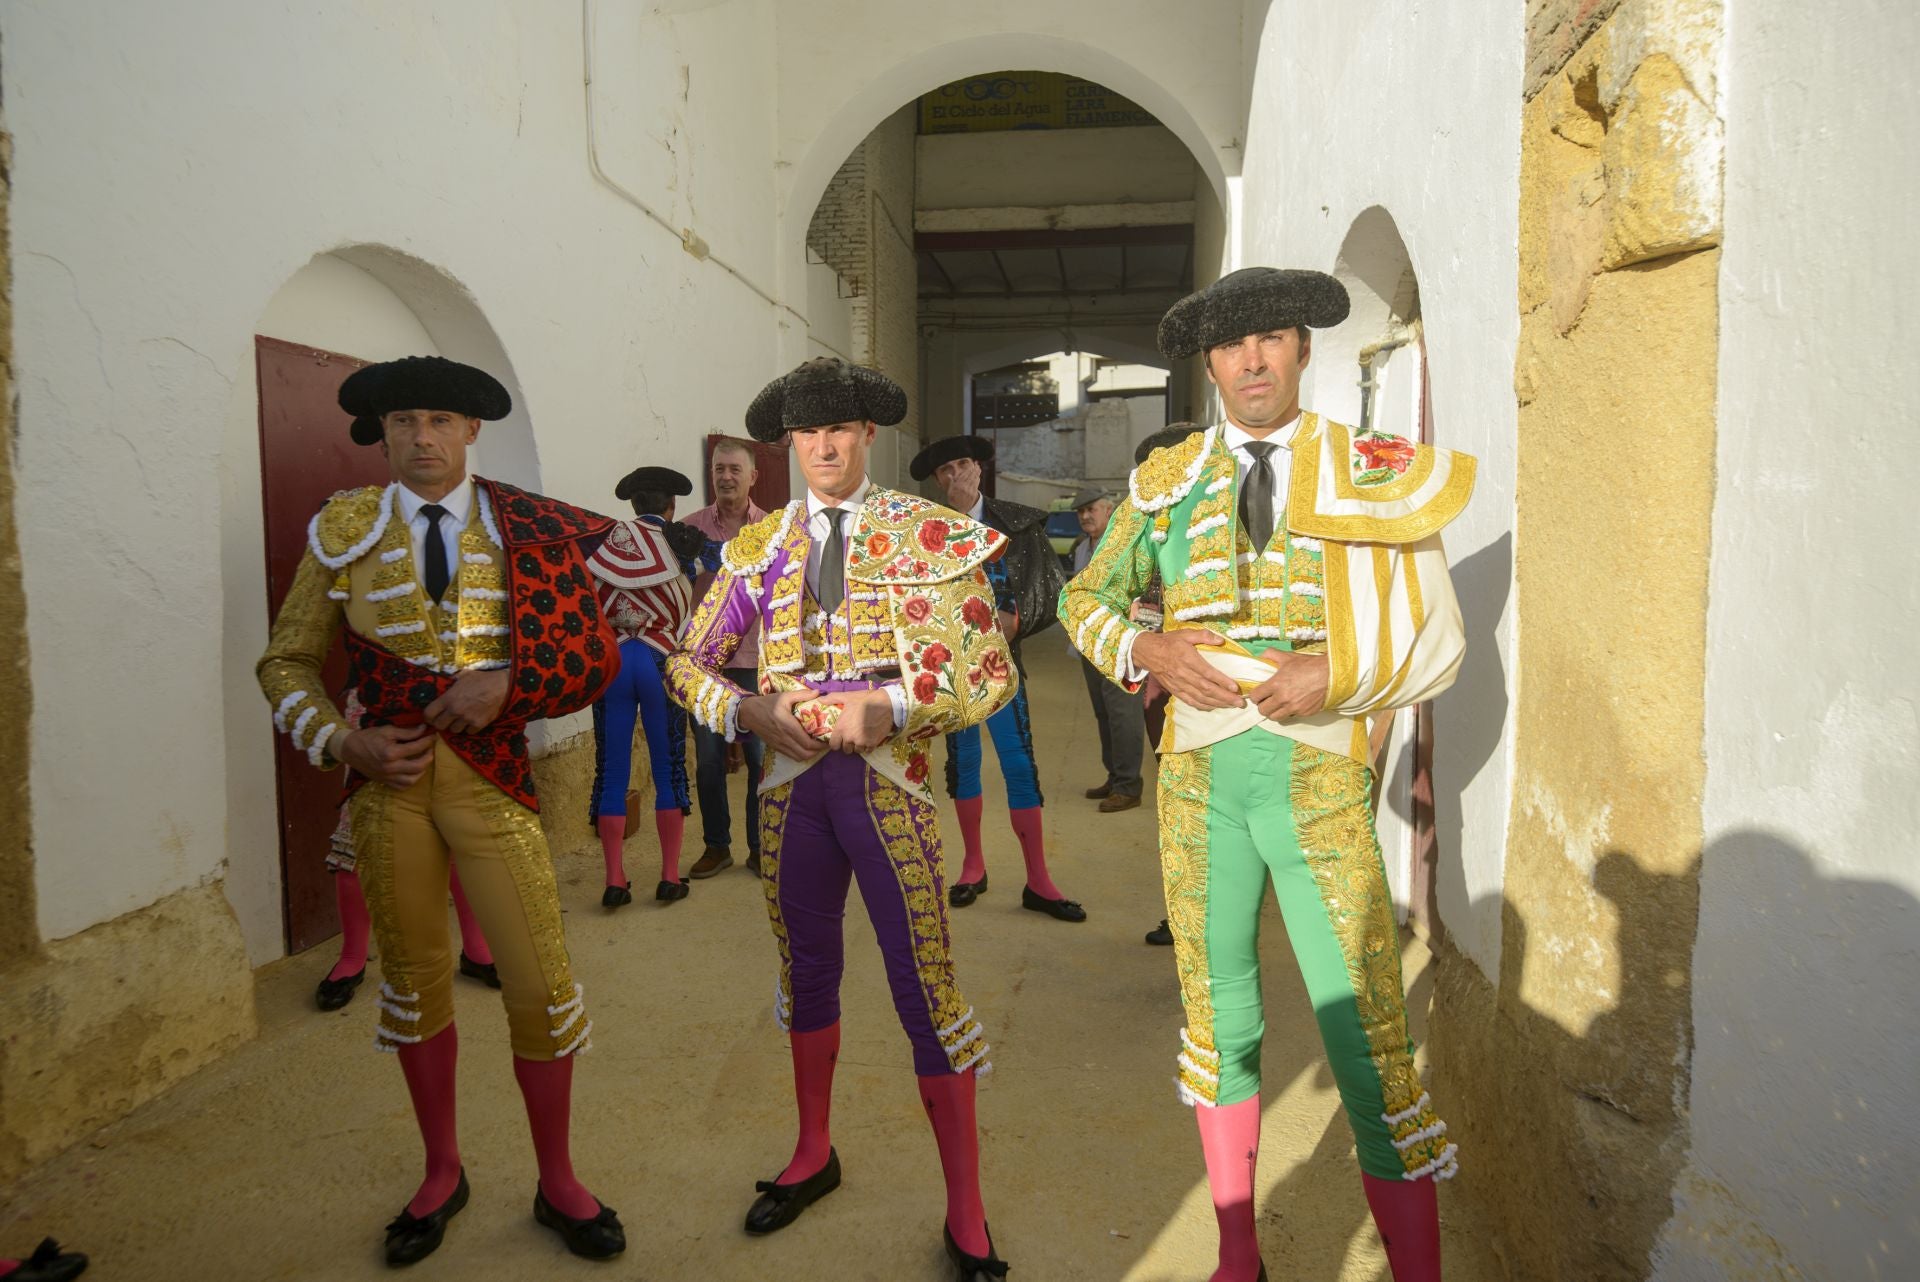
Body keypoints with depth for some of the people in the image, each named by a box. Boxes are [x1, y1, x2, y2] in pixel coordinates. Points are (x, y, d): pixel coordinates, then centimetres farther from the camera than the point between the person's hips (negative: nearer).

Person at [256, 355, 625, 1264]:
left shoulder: (530, 532, 0)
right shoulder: (345, 531, 3)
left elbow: (595, 659, -1)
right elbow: (287, 662, 8)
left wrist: (506, 683, -17)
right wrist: (344, 743, -8)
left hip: (492, 776, -1)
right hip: (388, 779, 1)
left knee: (541, 985, 0)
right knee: (414, 980, 14)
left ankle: (557, 1182, 23)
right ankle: (441, 1174, 36)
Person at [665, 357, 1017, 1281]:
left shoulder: (933, 535, -2)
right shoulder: (759, 546, 8)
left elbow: (992, 674, -6)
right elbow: (687, 662, 9)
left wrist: (890, 706, -19)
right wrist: (750, 709, -10)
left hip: (889, 781, -4)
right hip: (792, 780, 4)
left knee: (926, 988, -2)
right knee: (806, 970, 17)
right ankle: (813, 1156, 40)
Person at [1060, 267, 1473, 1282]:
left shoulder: (1376, 472, 2)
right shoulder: (1167, 479, 8)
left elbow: (1435, 643, 1)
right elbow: (1086, 597, 15)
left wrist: (1336, 675, -18)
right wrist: (1148, 652, -5)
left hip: (1319, 777, -2)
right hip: (1199, 773, 3)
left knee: (1367, 1038, -4)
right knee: (1217, 1015, 14)